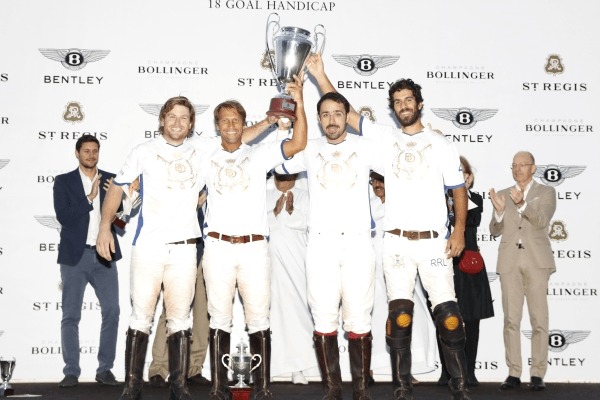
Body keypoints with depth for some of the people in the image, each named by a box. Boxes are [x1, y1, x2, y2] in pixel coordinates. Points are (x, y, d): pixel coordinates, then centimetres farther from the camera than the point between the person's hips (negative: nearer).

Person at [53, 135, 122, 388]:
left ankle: (105, 369, 7)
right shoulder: (64, 181, 4)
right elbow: (63, 216, -8)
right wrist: (90, 197, -14)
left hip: (104, 256, 2)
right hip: (75, 256, -2)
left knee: (112, 311, -3)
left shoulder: (110, 180, 9)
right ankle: (71, 372, 9)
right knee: (70, 315, 2)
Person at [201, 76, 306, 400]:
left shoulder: (259, 154, 6)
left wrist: (299, 103, -13)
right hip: (218, 247, 1)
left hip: (254, 247, -1)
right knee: (219, 320, 5)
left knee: (258, 320, 3)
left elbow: (298, 144, -5)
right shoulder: (208, 158, 11)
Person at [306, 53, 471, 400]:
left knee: (448, 313, -4)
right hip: (396, 241, 1)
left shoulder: (442, 145, 10)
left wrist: (459, 228, -6)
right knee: (400, 315, 0)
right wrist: (320, 74, 2)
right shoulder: (384, 138, 10)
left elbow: (458, 188, 8)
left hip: (434, 240, 0)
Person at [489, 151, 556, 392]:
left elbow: (542, 220, -9)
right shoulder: (503, 195, 16)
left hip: (537, 261, -2)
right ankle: (514, 373, 4)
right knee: (511, 320, 0)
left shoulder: (546, 192, 9)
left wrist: (522, 203, -25)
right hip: (510, 261, 2)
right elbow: (495, 231, 7)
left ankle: (537, 374, 3)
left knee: (539, 319, -3)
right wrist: (499, 210, -13)